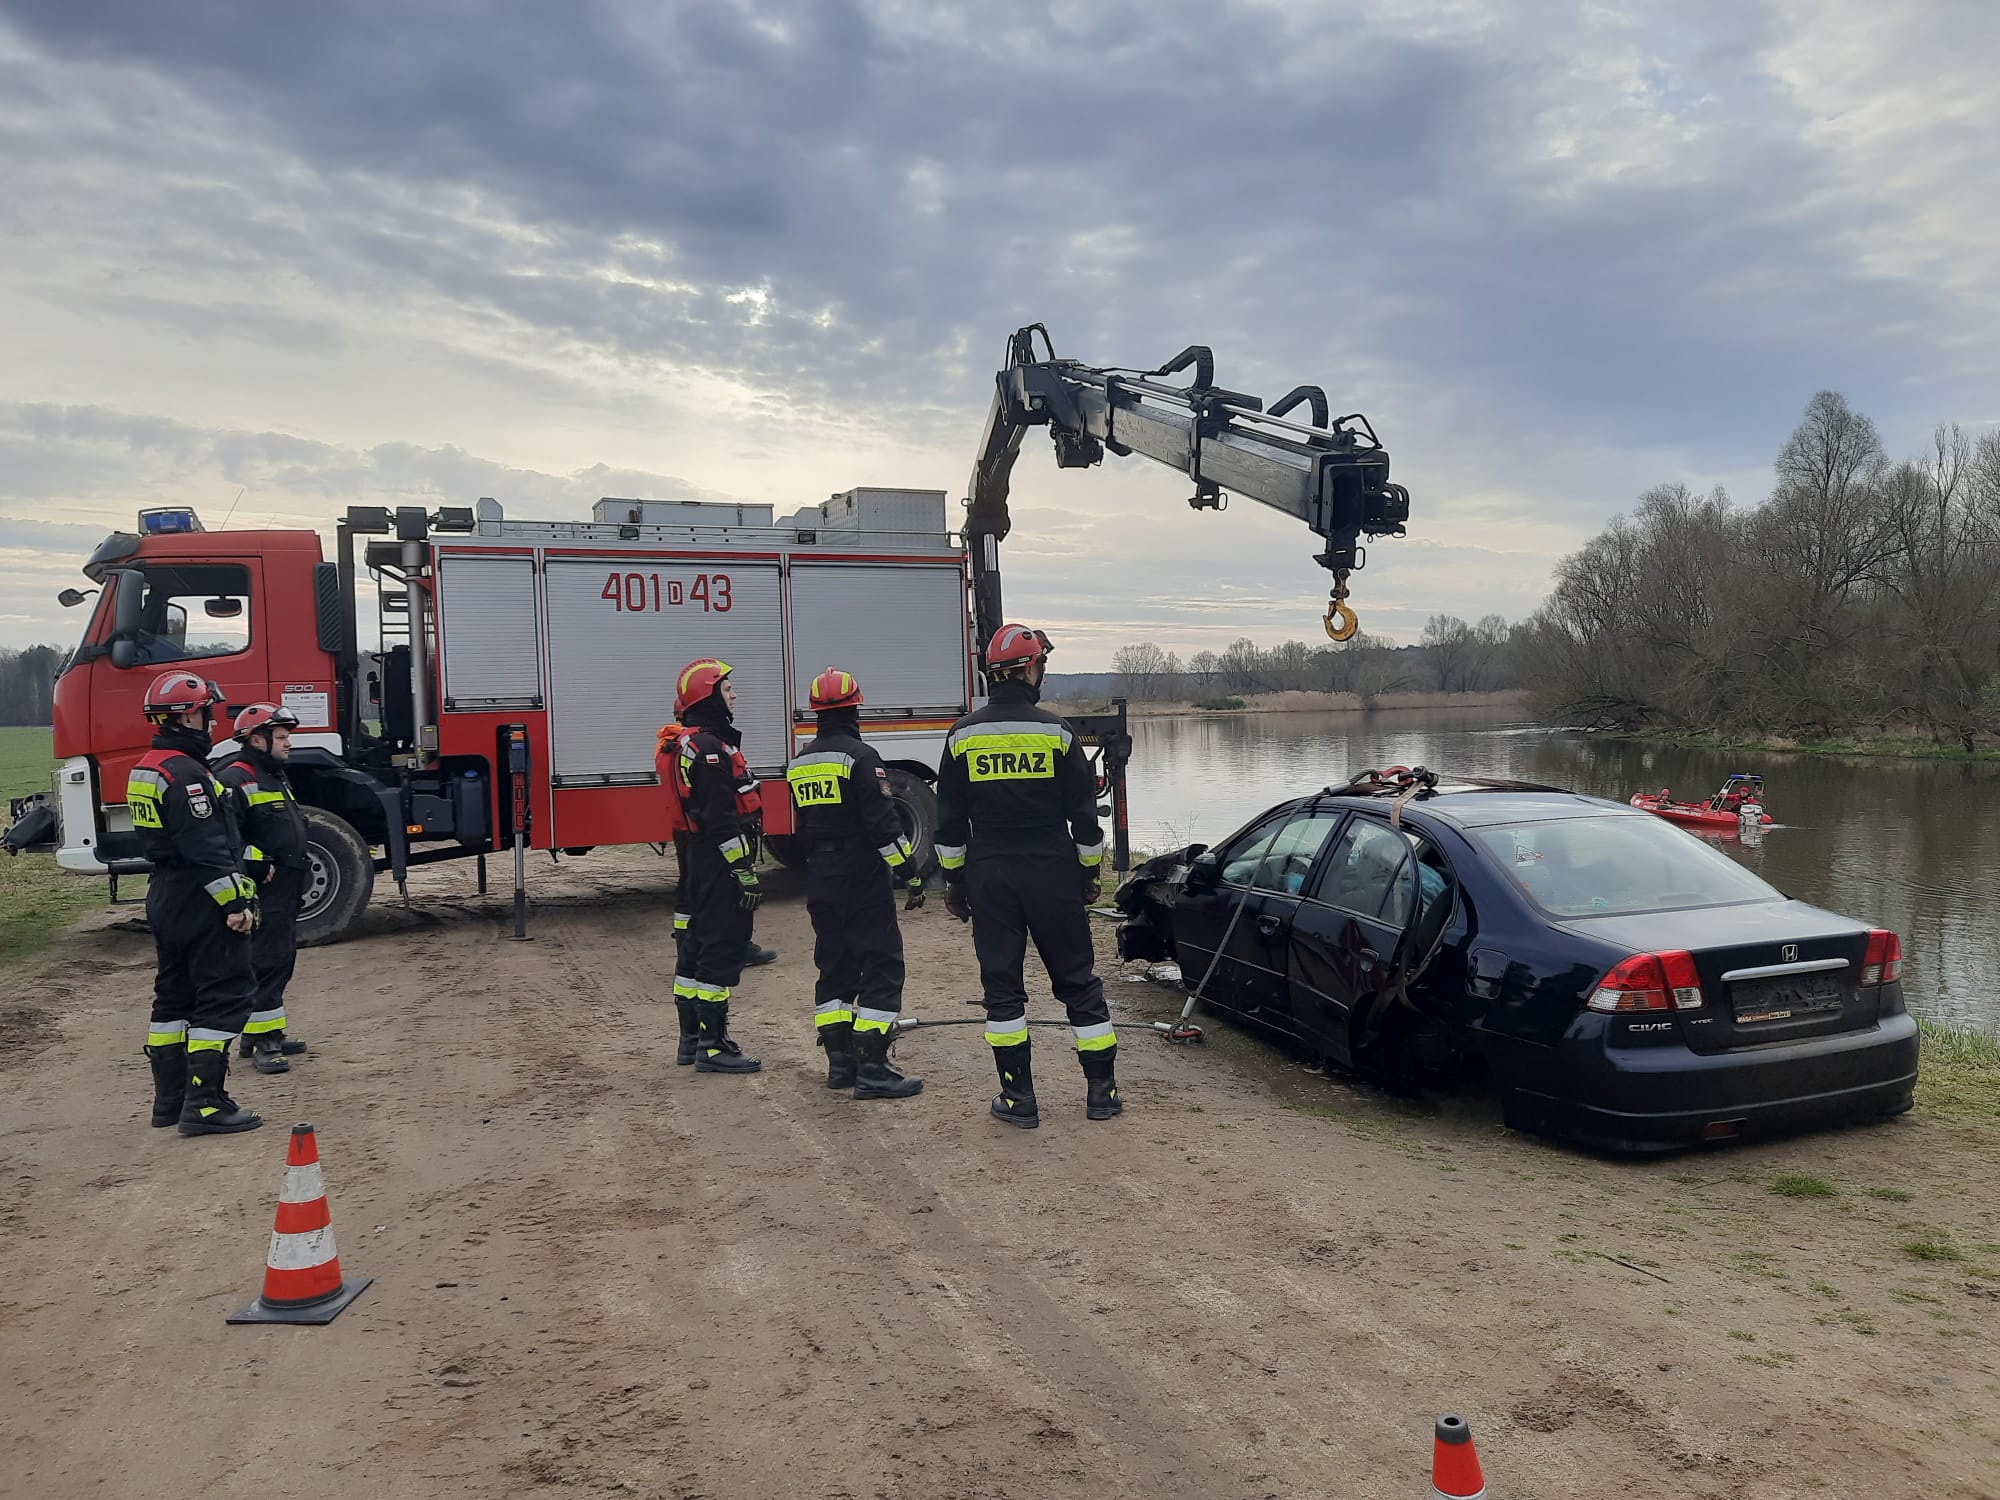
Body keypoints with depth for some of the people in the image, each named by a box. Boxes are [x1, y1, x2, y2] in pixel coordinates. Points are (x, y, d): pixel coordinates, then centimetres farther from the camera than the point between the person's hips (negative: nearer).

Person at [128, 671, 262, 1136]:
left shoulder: (146, 768, 14)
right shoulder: (184, 772, -19)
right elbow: (207, 849, -24)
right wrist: (236, 902, -20)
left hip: (166, 897, 11)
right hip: (200, 903, -11)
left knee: (175, 995, 16)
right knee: (224, 996, -6)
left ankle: (170, 1099, 23)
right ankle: (205, 1105, -7)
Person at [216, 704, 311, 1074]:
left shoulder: (276, 778, 19)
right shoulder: (235, 780, -14)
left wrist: (297, 876, 24)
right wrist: (257, 865, -22)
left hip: (284, 891, 10)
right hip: (262, 892, -10)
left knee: (281, 960, 14)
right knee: (266, 961, -9)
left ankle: (270, 1034, 24)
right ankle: (261, 1043, -6)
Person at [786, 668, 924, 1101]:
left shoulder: (800, 764, 11)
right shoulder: (860, 756, -13)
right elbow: (883, 825, -19)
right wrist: (911, 873, -13)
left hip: (821, 883, 8)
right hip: (864, 882, -8)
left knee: (834, 966, 15)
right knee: (881, 967, -3)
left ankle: (840, 1062, 18)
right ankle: (873, 1069, -6)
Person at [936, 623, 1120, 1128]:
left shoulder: (963, 736, 0)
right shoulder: (1057, 733, -5)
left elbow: (949, 822, 3)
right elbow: (1084, 815, -2)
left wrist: (954, 882, 11)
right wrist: (1089, 874, 10)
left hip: (989, 879, 1)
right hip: (1053, 875, -1)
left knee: (1001, 984, 8)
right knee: (1077, 980, 9)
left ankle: (1018, 1099, 9)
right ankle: (1102, 1090, 14)